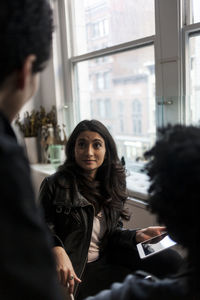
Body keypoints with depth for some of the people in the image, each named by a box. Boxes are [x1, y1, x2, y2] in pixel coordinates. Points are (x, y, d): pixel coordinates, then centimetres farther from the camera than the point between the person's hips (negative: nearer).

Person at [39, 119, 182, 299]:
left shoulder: (114, 185, 4)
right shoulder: (55, 184, -11)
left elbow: (113, 232, 7)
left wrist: (137, 236, -12)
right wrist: (57, 250, -31)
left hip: (106, 257, 5)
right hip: (73, 269, -5)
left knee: (170, 261, -6)